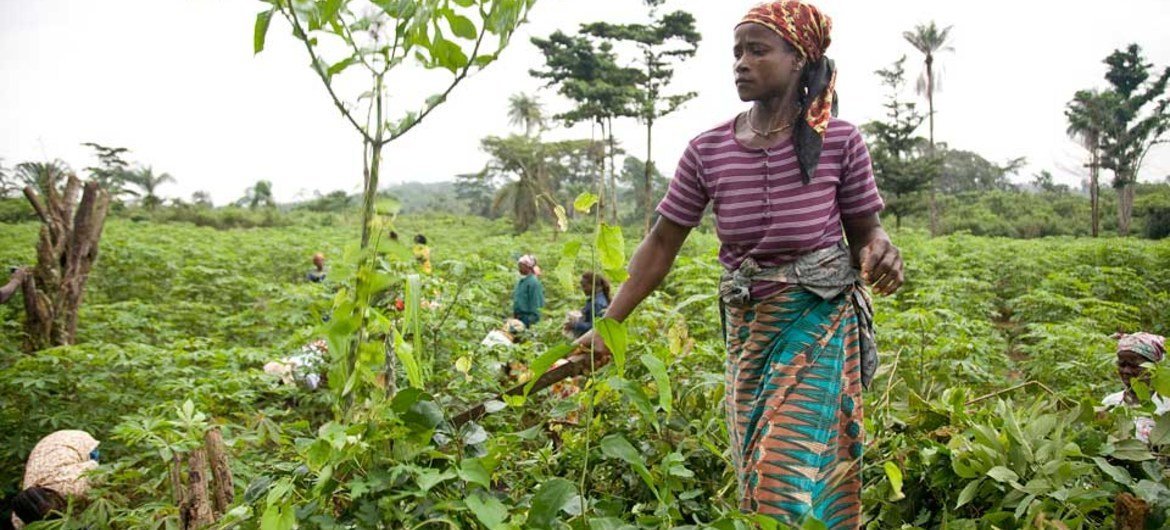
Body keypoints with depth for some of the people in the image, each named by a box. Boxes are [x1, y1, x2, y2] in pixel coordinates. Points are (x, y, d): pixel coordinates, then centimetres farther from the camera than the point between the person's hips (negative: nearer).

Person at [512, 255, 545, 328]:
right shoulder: (521, 281, 14)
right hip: (518, 316, 9)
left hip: (527, 317, -9)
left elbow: (535, 304, -16)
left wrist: (531, 319, -18)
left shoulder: (533, 282, -13)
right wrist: (514, 314, 18)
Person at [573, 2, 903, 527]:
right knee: (756, 468, 13)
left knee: (793, 467, -7)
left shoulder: (839, 141, -10)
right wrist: (607, 326, -3)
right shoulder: (708, 151, -6)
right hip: (747, 324, 3)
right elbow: (662, 242, -1)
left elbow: (865, 230, 2)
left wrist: (879, 249, -23)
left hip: (820, 320, -3)